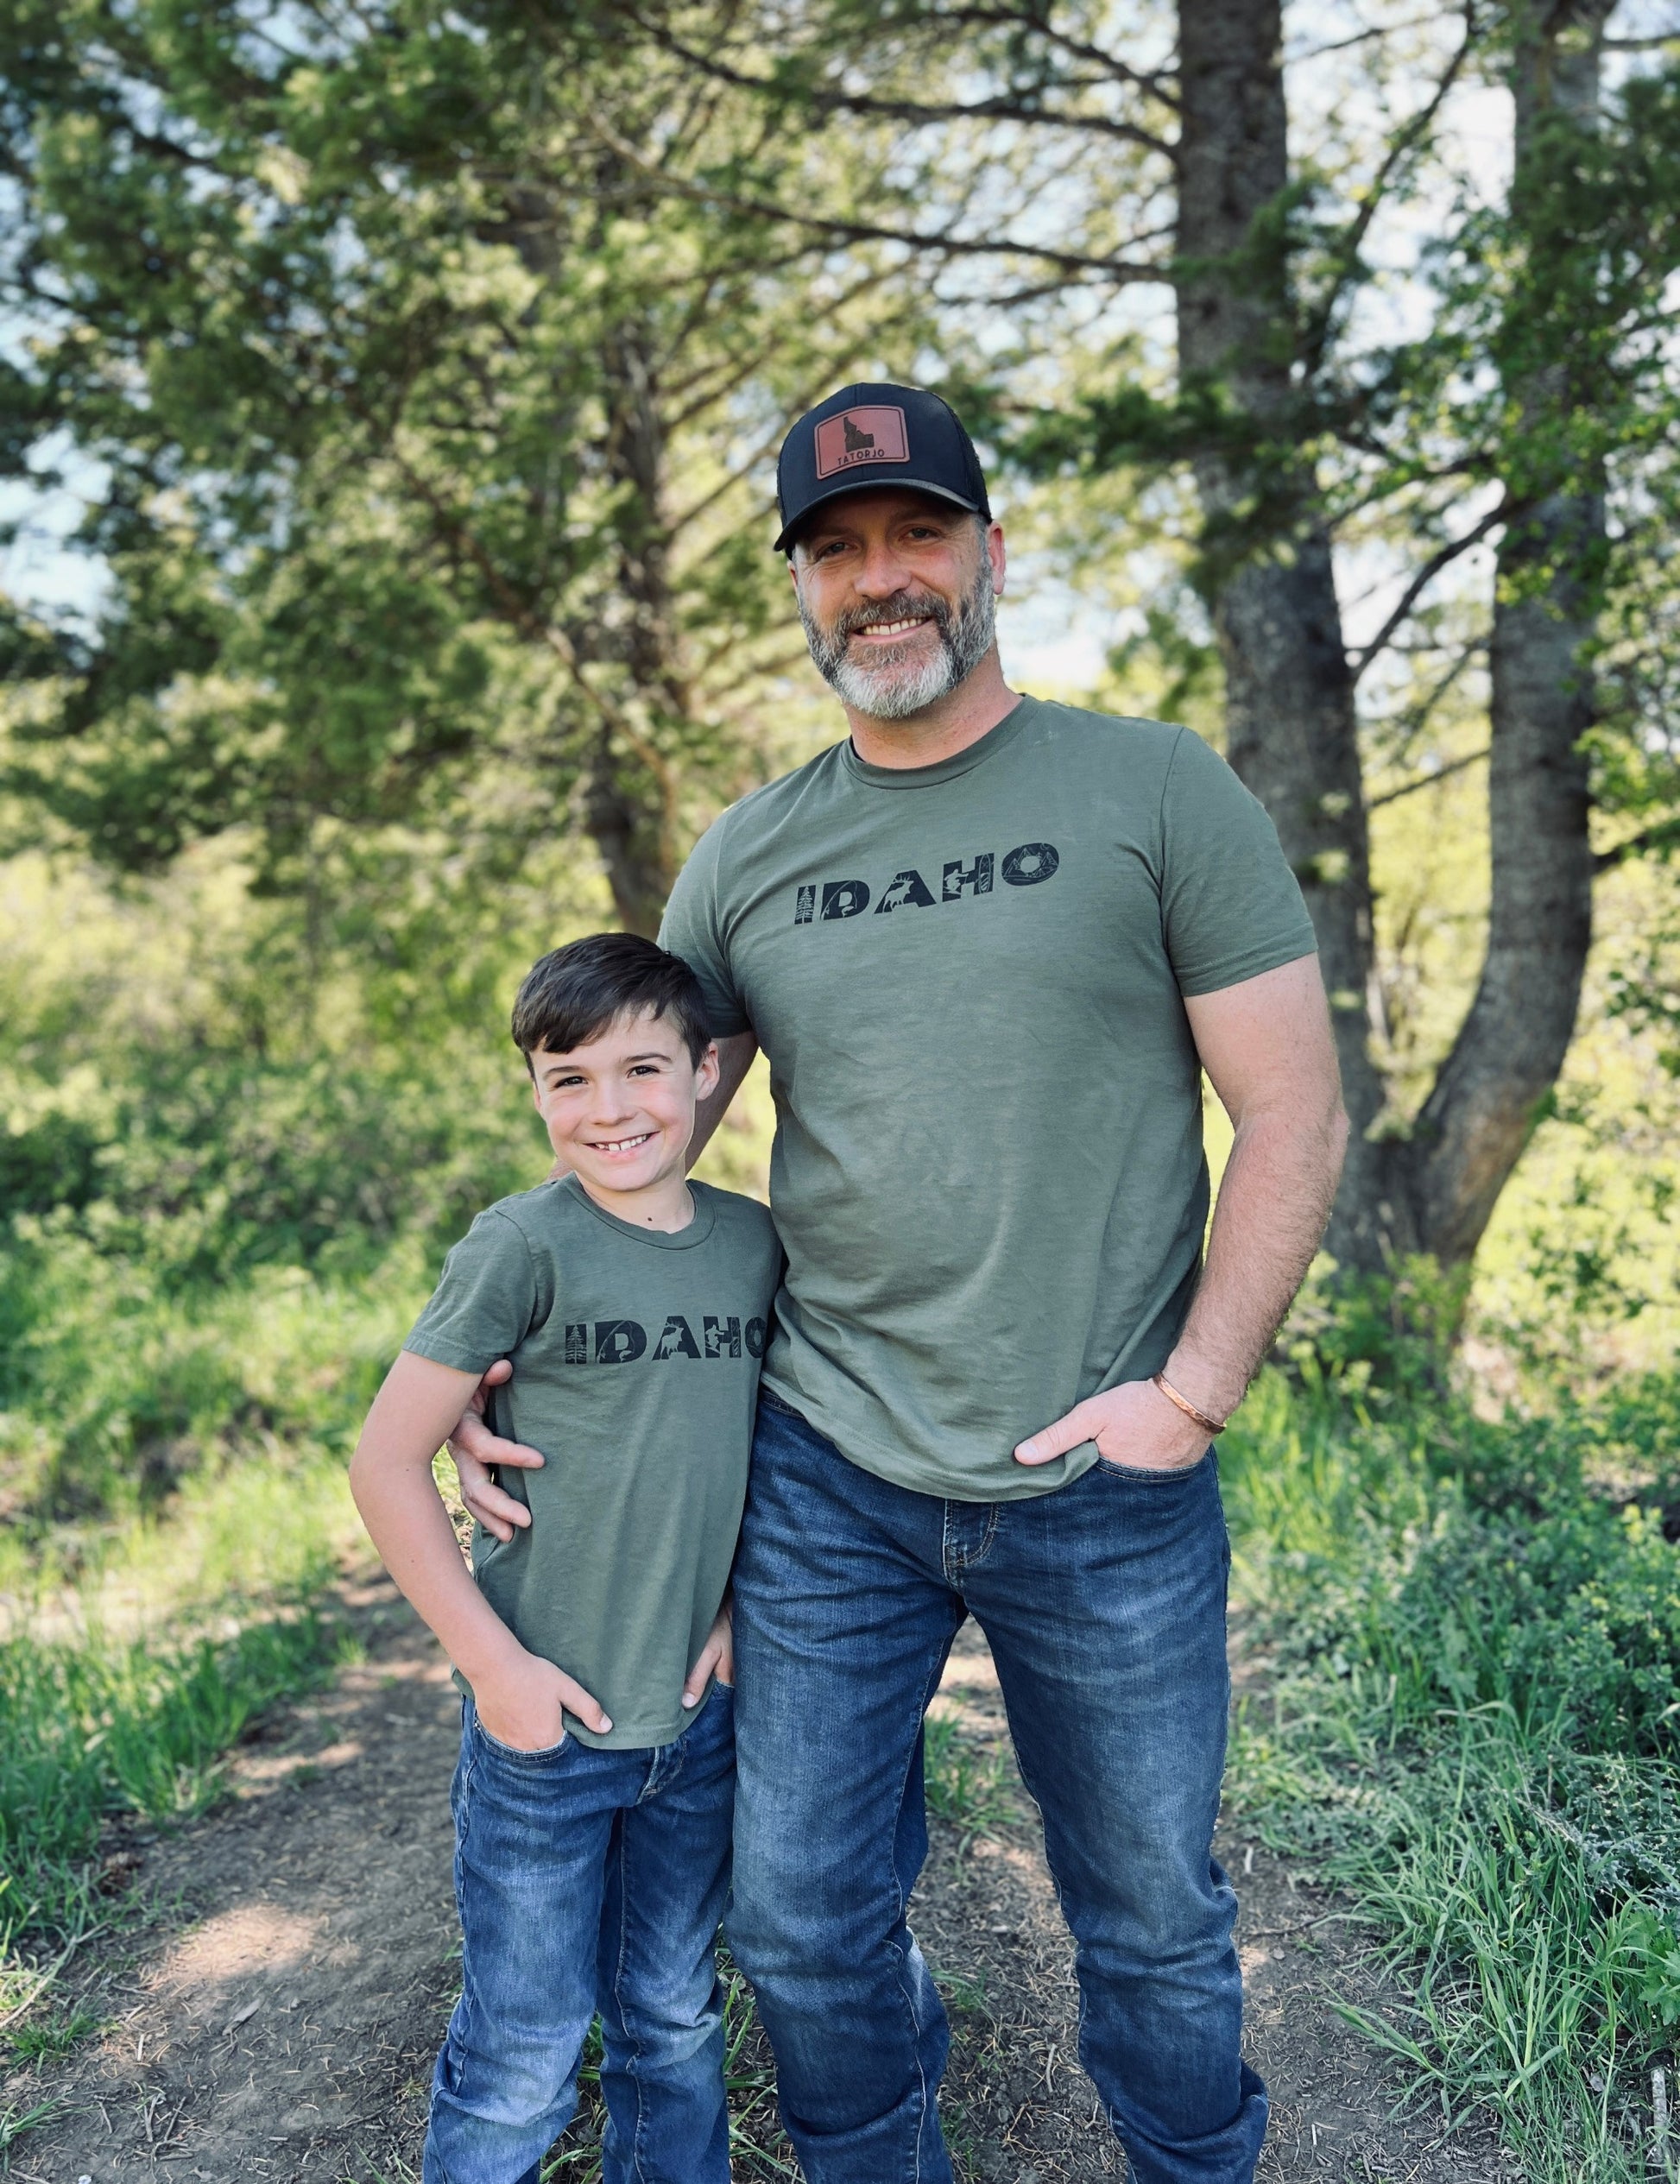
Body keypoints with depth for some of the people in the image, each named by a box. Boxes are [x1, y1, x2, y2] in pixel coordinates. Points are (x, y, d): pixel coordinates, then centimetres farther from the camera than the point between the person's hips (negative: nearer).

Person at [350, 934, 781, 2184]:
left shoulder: (755, 1241, -1)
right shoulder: (522, 1249, -16)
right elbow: (387, 1464, -13)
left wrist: (740, 1608, 1)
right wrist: (492, 1661, -13)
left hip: (699, 1714, 4)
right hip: (546, 1715, -4)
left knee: (675, 2018, 22)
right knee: (524, 2058, 11)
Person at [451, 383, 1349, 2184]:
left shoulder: (1155, 791, -4)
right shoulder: (746, 857, 5)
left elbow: (1294, 1112, -5)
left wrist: (1194, 1391, -11)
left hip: (1104, 1491, -2)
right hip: (823, 1477, 3)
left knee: (1150, 1924, 17)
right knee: (803, 1929, 15)